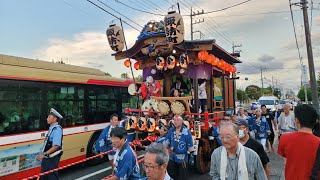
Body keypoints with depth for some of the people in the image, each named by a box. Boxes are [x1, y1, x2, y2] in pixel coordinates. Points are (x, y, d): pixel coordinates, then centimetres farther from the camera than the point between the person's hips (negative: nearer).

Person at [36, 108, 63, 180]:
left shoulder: (57, 129, -20)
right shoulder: (51, 128, 7)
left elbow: (56, 146, -26)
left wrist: (44, 154, -27)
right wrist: (44, 155, 17)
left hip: (52, 158, -8)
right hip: (47, 157, 9)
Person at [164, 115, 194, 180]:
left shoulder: (186, 131, -17)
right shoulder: (171, 130, -1)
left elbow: (190, 145, -12)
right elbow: (166, 142, 6)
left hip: (182, 159, -4)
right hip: (172, 158, 5)